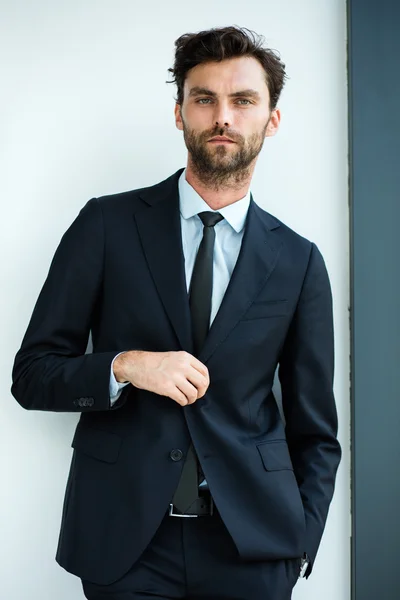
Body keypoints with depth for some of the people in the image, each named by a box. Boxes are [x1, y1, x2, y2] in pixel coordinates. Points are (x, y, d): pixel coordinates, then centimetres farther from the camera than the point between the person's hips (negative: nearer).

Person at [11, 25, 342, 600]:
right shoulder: (107, 224, -2)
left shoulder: (299, 261, 2)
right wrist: (124, 366, -17)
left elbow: (314, 430, 7)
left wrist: (300, 548, -2)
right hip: (122, 537, 0)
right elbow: (32, 373, 0)